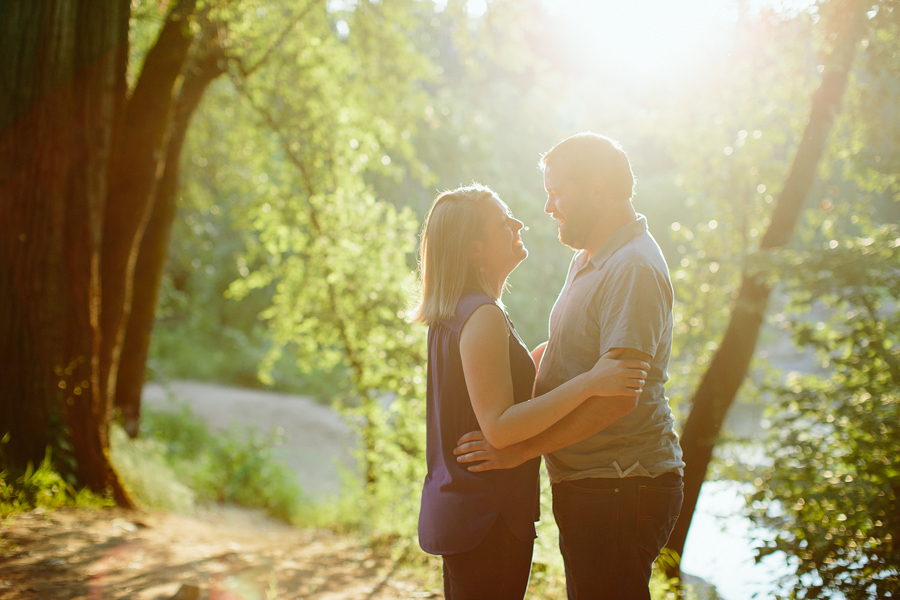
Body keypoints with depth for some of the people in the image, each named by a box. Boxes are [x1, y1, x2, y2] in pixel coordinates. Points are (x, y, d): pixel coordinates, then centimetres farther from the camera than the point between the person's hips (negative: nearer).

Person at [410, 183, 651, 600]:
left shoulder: (454, 314, 12)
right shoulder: (482, 317, -19)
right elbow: (498, 428, -25)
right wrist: (588, 383, -28)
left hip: (460, 508, 10)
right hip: (485, 518, -10)